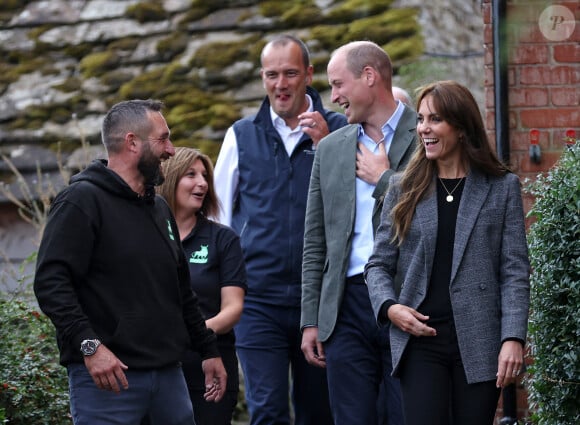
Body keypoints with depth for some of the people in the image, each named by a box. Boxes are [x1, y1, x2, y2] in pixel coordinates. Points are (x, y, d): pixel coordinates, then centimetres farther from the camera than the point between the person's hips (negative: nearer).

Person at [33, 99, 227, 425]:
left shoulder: (159, 208, 20)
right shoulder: (82, 200, -7)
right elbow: (51, 282, -17)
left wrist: (209, 349, 26)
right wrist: (89, 345, -25)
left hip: (168, 372, 8)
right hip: (107, 374, -8)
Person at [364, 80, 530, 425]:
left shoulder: (502, 188, 5)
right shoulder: (406, 190, 10)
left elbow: (515, 271, 1)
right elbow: (379, 264, 13)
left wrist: (513, 338, -10)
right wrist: (388, 307, -7)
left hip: (479, 343, -1)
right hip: (421, 340, 1)